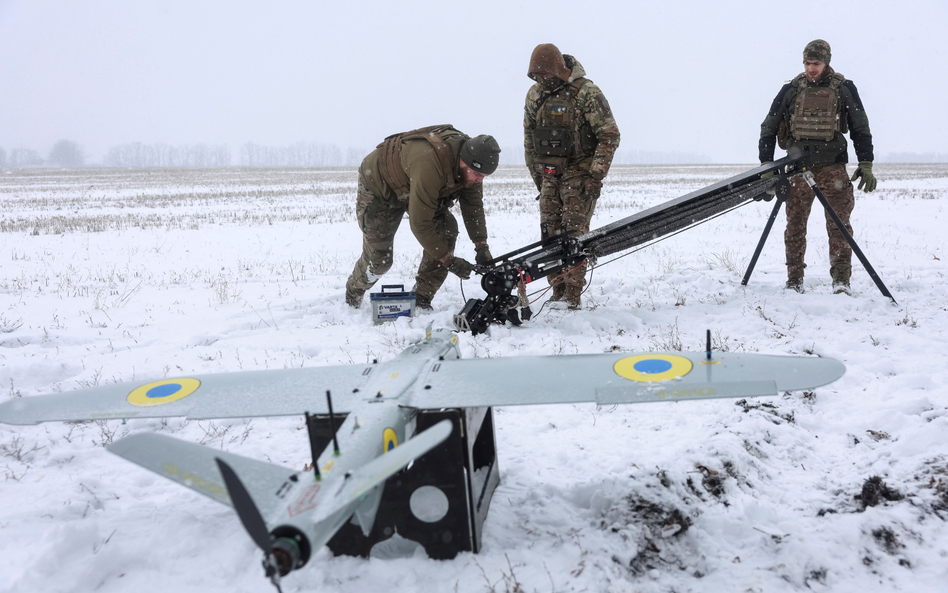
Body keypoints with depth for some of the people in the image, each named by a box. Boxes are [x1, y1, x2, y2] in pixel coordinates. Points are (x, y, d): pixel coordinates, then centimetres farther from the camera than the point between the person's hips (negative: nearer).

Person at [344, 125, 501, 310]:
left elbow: (473, 205, -9)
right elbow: (420, 224, -39)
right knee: (378, 259, -8)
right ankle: (352, 295, 27)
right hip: (378, 185, -7)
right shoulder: (430, 164, -45)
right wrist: (448, 261, -33)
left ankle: (421, 300, -5)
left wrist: (482, 247, -19)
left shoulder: (472, 162, -21)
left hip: (409, 184, 7)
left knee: (447, 229, -15)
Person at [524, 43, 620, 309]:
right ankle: (557, 292, 12)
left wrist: (596, 175, -16)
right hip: (550, 175, 6)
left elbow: (610, 135, -11)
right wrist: (537, 175, 16)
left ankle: (572, 298, -5)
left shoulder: (585, 92, -11)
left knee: (573, 235, -9)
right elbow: (529, 138, 18)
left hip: (580, 174, -6)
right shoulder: (535, 94, 8)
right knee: (550, 235, 3)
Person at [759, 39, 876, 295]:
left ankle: (841, 279, 0)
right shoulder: (791, 90, 5)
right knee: (795, 225, 2)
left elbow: (861, 129, 9)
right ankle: (794, 279, 11)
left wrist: (866, 165, 2)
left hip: (833, 167, -1)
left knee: (839, 224, -6)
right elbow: (768, 127, 10)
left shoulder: (844, 89, 4)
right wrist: (766, 164, 3)